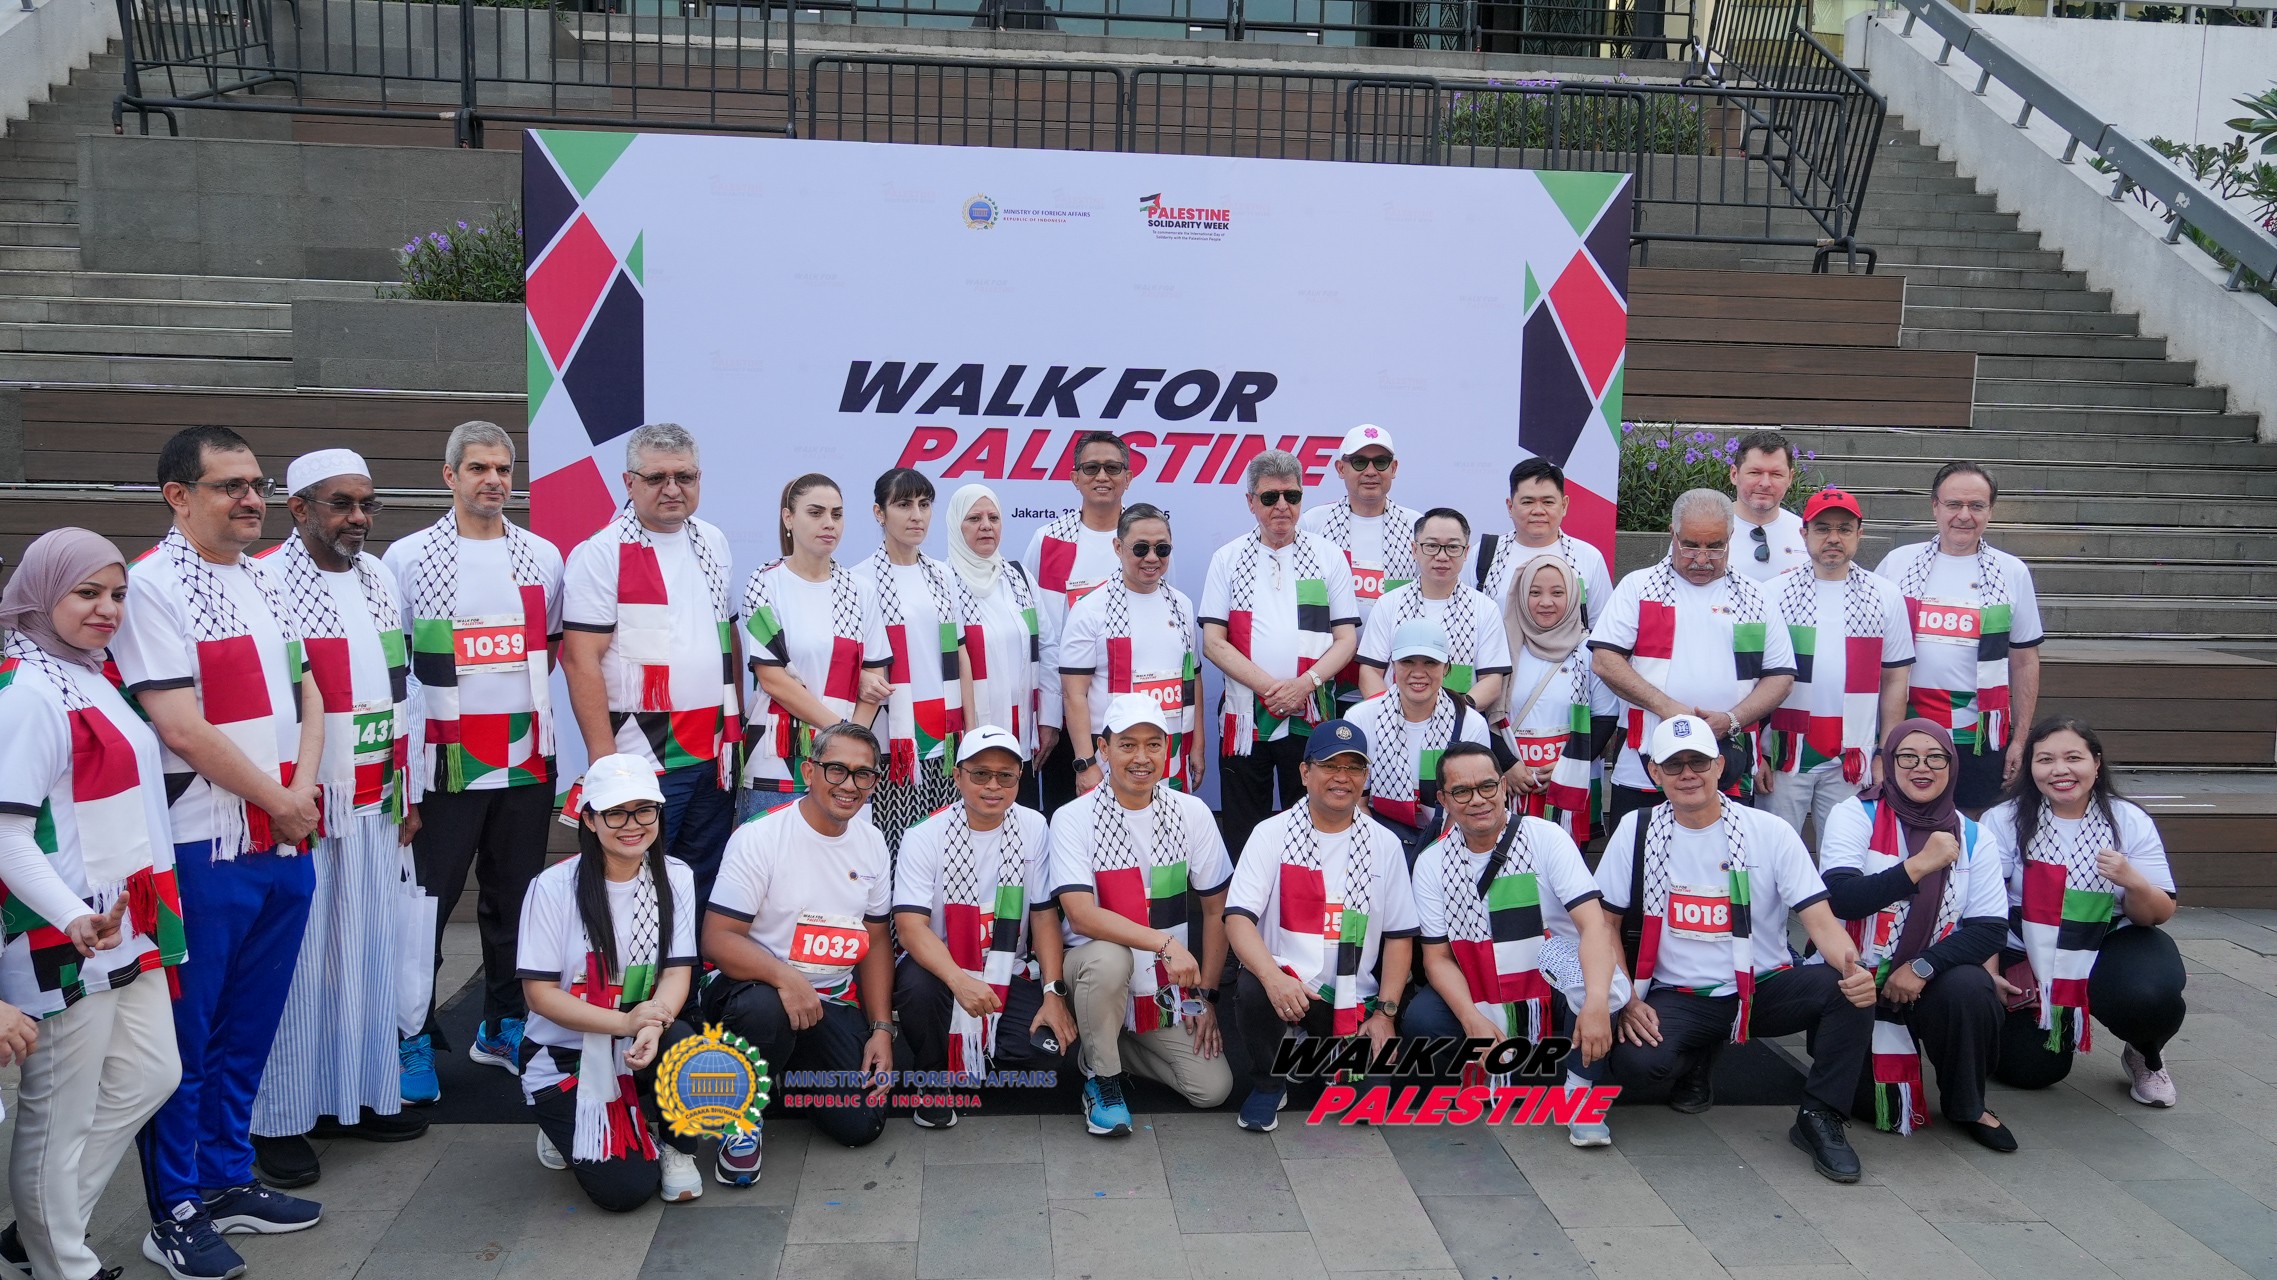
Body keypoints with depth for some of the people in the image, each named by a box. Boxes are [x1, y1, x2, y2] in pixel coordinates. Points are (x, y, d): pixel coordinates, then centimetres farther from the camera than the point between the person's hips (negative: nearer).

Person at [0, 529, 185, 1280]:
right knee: (60, 1113, 5)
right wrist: (74, 918, -35)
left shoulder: (93, 677, 10)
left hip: (127, 926, 10)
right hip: (63, 939, -10)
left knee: (151, 1076, 17)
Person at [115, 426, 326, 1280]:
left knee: (248, 1027, 16)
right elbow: (183, 728, -17)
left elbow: (305, 692, 16)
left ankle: (227, 1180, 29)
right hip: (202, 849, -7)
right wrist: (277, 799, -8)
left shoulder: (264, 582, 13)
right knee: (185, 1038, 3)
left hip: (283, 843, 7)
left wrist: (304, 788, -1)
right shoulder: (152, 586, -11)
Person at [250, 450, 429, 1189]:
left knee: (371, 952, 11)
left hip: (376, 806, 7)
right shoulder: (263, 583, -10)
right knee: (295, 962, -1)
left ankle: (361, 1096, 23)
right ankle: (280, 1121, 10)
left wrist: (408, 793, 16)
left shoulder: (379, 578, 11)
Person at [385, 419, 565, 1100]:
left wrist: (520, 698, 10)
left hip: (526, 757, 3)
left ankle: (504, 1028, 24)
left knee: (514, 897, 11)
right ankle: (413, 1038, 10)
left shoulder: (542, 555, 9)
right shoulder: (409, 557, 0)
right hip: (444, 763, -3)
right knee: (427, 903, -2)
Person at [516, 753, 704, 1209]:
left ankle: (674, 1146, -3)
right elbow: (540, 993, -13)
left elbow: (677, 973, -7)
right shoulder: (555, 887, -13)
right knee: (625, 1188, -17)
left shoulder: (676, 878, -3)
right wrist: (625, 1021, -26)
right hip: (565, 1056, -2)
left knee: (682, 1042, -34)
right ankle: (565, 1126, 16)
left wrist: (655, 1023, -30)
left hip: (639, 1049, 3)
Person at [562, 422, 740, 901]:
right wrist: (603, 757, -18)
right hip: (642, 756, -6)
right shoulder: (601, 554, -9)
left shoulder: (713, 542, 12)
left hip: (714, 753, 6)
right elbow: (581, 661, -13)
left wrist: (737, 722, 13)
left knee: (705, 891, 13)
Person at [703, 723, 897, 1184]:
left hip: (833, 1002, 5)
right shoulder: (758, 836, -13)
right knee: (764, 1009, -40)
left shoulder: (871, 842, 6)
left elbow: (876, 940, 13)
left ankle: (792, 1067, 23)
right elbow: (718, 940, -17)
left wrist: (882, 1029, 3)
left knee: (862, 1124, -9)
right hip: (755, 985, -5)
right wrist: (784, 977, -35)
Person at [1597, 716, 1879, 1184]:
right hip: (1678, 998, 0)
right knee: (1635, 1061, -30)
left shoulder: (1771, 832, -5)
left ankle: (1819, 1118, -7)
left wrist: (1853, 968, -32)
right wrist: (1627, 1001, -11)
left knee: (1852, 987, -28)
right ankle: (1698, 1056, 8)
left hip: (1765, 988, 0)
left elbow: (1821, 921, -10)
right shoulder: (1637, 830, -3)